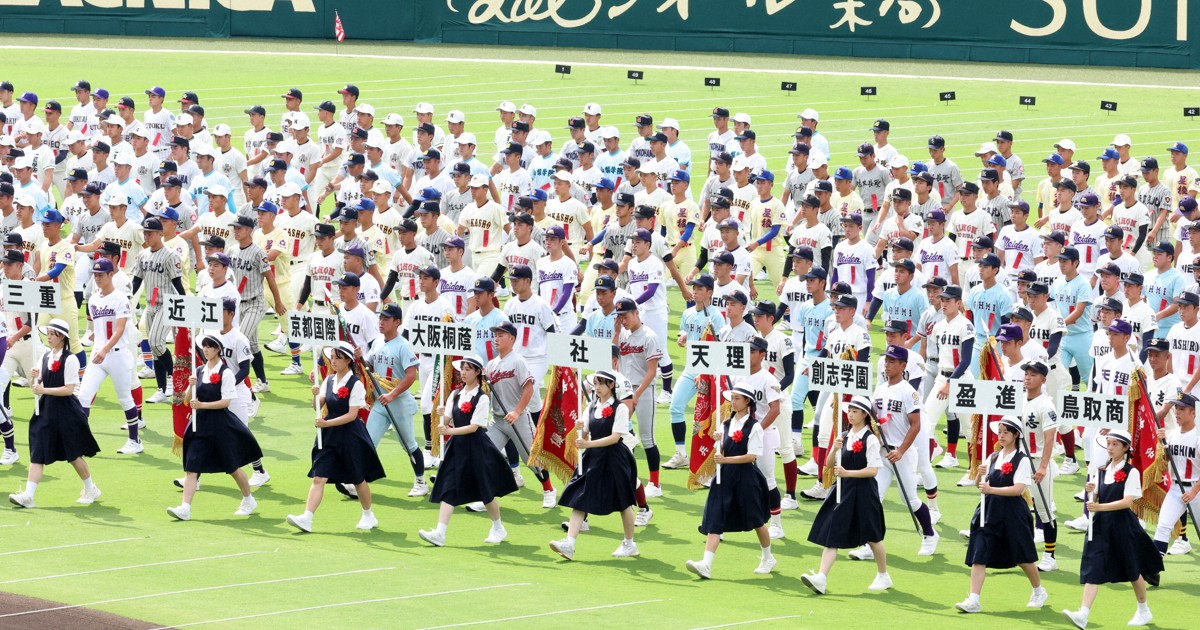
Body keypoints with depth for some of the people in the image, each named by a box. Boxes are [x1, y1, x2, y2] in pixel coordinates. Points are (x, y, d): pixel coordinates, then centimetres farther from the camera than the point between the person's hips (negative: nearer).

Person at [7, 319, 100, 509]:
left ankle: (91, 490, 27)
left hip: (65, 412, -6)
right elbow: (38, 384, 14)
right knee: (37, 454, -4)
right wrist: (35, 378, -9)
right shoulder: (45, 357, 9)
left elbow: (69, 389, -17)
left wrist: (44, 390, -23)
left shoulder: (70, 360, -12)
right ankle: (28, 495, -11)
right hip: (45, 410, 6)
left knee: (73, 455, 6)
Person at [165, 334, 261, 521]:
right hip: (201, 423, 5)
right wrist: (191, 386, -9)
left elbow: (226, 401, -14)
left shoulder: (225, 373, -9)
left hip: (220, 424, -5)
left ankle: (248, 500, 30)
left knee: (232, 466, 8)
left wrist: (202, 405, -20)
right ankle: (185, 508, -13)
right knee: (191, 467, -7)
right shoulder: (199, 371, 8)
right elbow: (190, 400, 11)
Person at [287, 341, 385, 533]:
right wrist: (316, 395, -17)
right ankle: (306, 518, -16)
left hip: (350, 436, -5)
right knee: (318, 477, -7)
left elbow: (352, 415, -16)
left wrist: (327, 423, -23)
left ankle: (368, 516, 30)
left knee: (358, 479, 10)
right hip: (329, 437, 5)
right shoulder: (329, 380, 7)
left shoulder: (355, 385, -12)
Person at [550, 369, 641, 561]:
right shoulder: (592, 408, 9)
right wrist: (580, 430, -12)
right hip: (593, 459, 6)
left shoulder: (620, 408, -10)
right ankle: (569, 544, -15)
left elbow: (615, 437, -17)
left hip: (614, 458, -5)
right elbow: (584, 435, 12)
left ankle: (629, 544, 26)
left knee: (623, 502, 9)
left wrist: (589, 444, -25)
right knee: (579, 500, -7)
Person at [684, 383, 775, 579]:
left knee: (755, 520, 11)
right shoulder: (726, 424, 10)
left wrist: (727, 459, -20)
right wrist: (719, 442, -8)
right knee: (714, 520, -7)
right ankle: (706, 565, -16)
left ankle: (768, 558, 33)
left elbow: (752, 456, -14)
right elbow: (722, 452, 12)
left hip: (745, 476, -5)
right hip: (725, 475, 5)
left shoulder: (753, 426, -8)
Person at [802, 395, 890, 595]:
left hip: (863, 492, -6)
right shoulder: (843, 437, 9)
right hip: (843, 490, 6)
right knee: (831, 535, -6)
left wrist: (847, 473, -21)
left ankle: (883, 576, 29)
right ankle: (821, 578, -14)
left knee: (872, 537, 10)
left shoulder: (870, 439, -9)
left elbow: (873, 470, -14)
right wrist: (835, 450, -10)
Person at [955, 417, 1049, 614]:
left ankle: (1039, 591, 34)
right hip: (990, 511, 5)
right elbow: (983, 484, 13)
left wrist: (992, 489, -26)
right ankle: (973, 600, -11)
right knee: (978, 556, -7)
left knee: (1022, 557, 10)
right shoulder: (993, 458, 10)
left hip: (1012, 512, -5)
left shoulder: (1022, 460, -7)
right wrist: (980, 474, -9)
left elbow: (1018, 488, -17)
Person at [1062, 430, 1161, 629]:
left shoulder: (1131, 472, -8)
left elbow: (1127, 501, -17)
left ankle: (1144, 611, 32)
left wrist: (1100, 507, -27)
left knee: (1132, 570, 11)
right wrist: (1091, 492, -11)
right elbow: (1095, 499, 12)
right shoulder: (1101, 471, 9)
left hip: (1122, 525, -4)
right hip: (1100, 524, 4)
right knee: (1092, 569, -9)